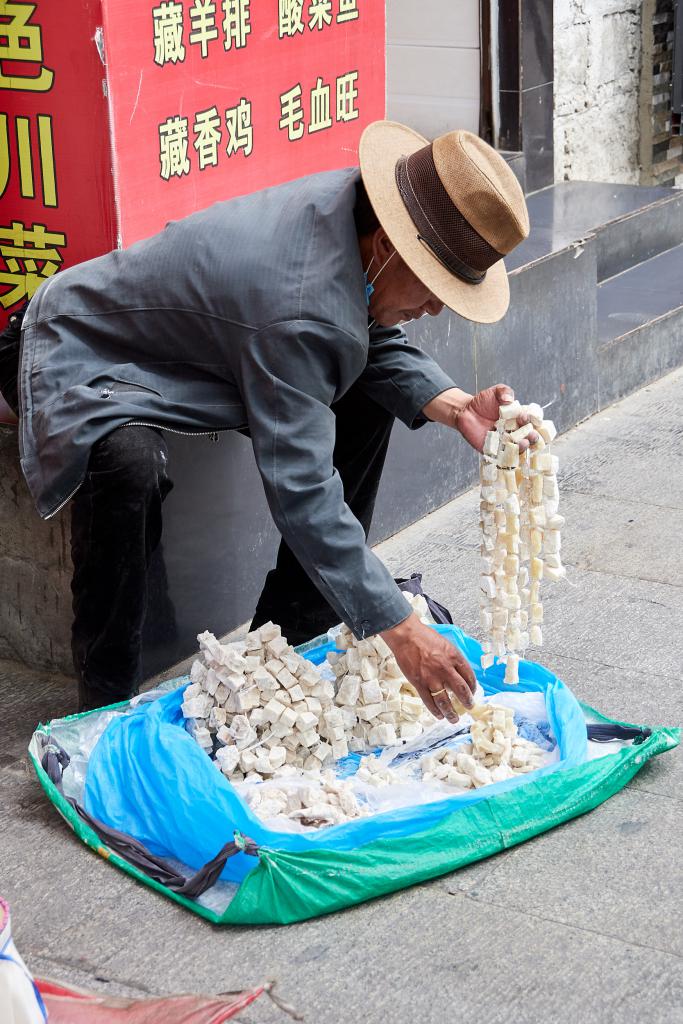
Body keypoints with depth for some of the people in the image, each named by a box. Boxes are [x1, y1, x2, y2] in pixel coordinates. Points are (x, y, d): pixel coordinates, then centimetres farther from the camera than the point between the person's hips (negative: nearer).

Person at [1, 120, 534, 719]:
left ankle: (288, 633, 9)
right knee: (128, 466, -41)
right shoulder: (302, 312, -40)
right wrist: (398, 630, -40)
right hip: (83, 353, -9)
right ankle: (108, 698, -19)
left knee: (368, 395, 3)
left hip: (202, 345, 9)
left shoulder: (355, 200, -14)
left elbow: (375, 343, 2)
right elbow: (301, 490, -41)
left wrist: (454, 407, -17)